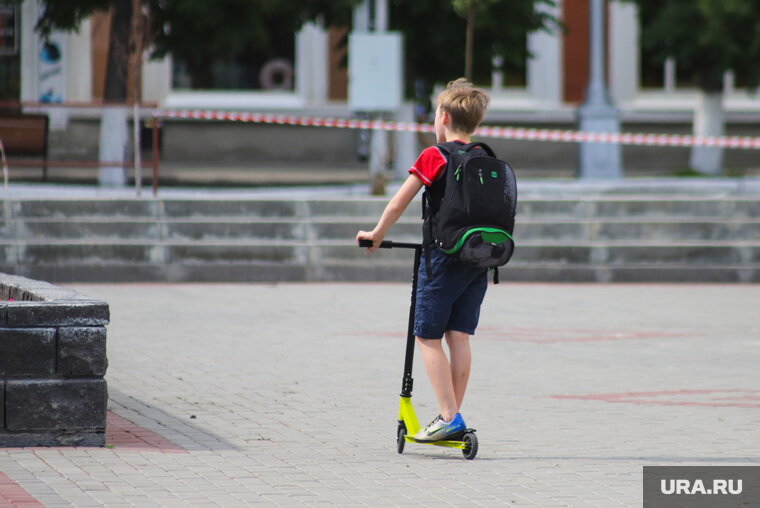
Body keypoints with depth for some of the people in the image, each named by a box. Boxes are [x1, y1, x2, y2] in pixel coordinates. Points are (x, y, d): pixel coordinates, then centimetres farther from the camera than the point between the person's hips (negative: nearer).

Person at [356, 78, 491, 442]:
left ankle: (449, 417, -9)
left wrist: (377, 234, 10)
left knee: (428, 336, 0)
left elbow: (399, 202, -5)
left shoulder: (435, 157, -8)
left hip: (444, 255, -6)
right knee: (459, 336, 8)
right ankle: (453, 417, 6)